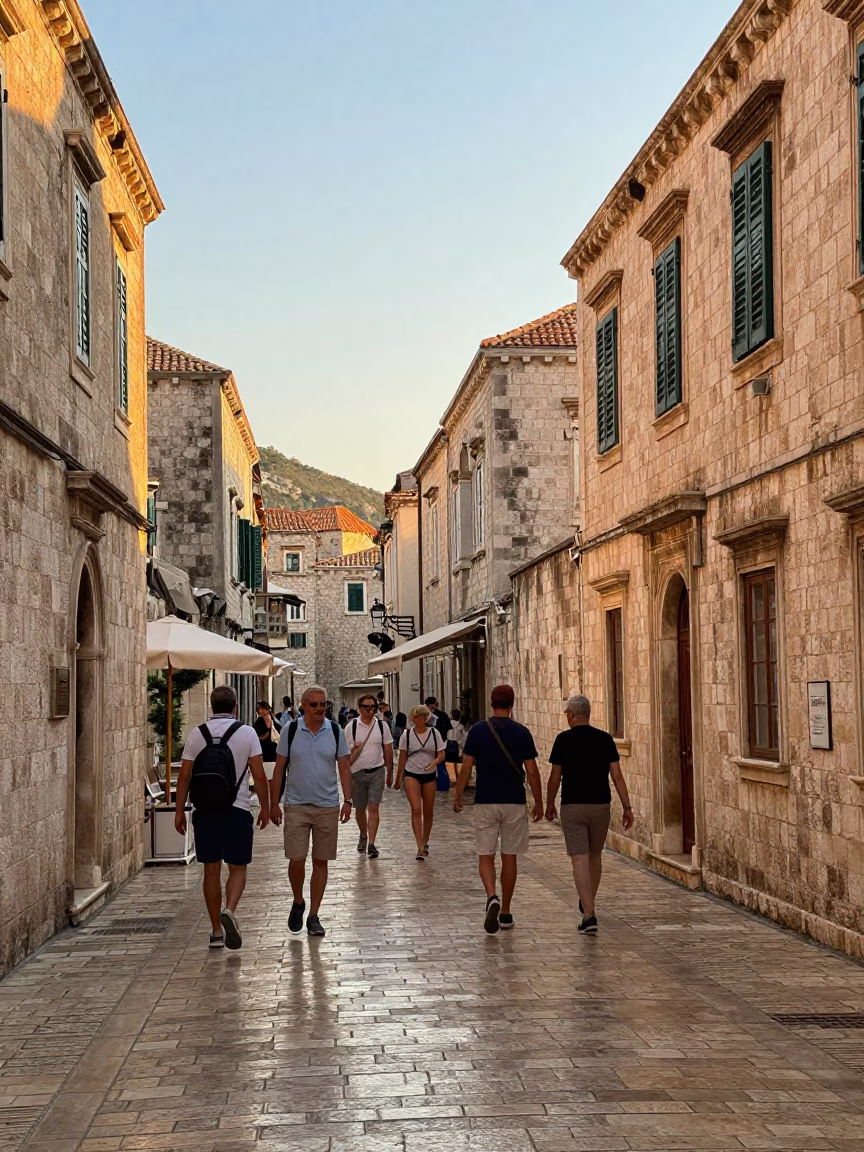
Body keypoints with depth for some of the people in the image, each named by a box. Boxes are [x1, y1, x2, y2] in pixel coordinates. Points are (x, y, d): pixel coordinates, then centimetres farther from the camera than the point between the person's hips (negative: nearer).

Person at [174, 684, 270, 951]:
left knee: (211, 870, 10)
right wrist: (265, 807, 7)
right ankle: (229, 910, -21)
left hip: (204, 810, 2)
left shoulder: (196, 734, 3)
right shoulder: (247, 733, -2)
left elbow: (184, 776, 3)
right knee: (237, 868, 6)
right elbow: (259, 776, -3)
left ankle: (216, 931, 14)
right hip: (237, 809, -2)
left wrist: (179, 810, 10)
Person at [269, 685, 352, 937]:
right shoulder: (291, 730, -3)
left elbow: (344, 767, 6)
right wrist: (274, 803, 0)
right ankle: (298, 902, 20)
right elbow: (279, 768, 2)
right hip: (296, 805, -1)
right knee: (296, 860, -7)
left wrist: (347, 800, -3)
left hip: (328, 806, 1)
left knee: (321, 862, 5)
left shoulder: (335, 731, 1)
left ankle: (313, 916, 15)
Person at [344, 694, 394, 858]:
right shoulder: (351, 727, -4)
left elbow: (388, 751, 6)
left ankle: (371, 844, -9)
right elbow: (346, 753, -1)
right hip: (357, 772, 1)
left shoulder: (382, 725, -1)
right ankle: (363, 836, 36)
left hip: (377, 771, 0)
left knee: (373, 808, -8)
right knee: (360, 809, 12)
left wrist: (390, 774, 9)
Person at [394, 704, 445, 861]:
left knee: (428, 812, 11)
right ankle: (420, 848, -17)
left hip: (430, 775, 2)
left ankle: (425, 843, 31)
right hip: (411, 774, -2)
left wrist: (435, 761, -22)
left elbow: (441, 754, 1)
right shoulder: (407, 734, -2)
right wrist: (398, 779, 10)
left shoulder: (434, 733, -1)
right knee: (416, 810, -15)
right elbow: (402, 757, 6)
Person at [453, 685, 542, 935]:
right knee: (509, 857, 10)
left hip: (485, 802, 0)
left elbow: (466, 767, -4)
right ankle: (505, 912, 16)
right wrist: (538, 803, 6)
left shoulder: (477, 731, -4)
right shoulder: (522, 733, -5)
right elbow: (532, 771, -4)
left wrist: (458, 796, 8)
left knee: (485, 856, 6)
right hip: (514, 802, 0)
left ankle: (492, 898, -19)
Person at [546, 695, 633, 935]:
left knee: (580, 860, -6)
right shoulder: (605, 739, 1)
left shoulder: (564, 739, -5)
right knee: (595, 856, 21)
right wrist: (627, 807, 1)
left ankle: (589, 915, -17)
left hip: (573, 807, -3)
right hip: (601, 806, 3)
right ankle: (588, 904, 38)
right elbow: (617, 776, -2)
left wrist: (549, 805, 13)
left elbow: (555, 778, -2)